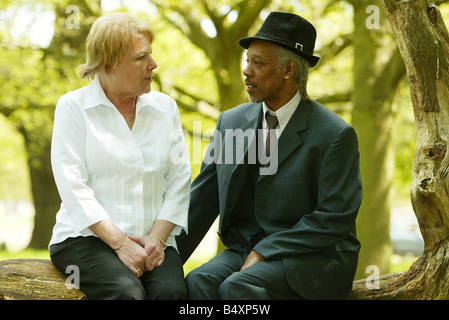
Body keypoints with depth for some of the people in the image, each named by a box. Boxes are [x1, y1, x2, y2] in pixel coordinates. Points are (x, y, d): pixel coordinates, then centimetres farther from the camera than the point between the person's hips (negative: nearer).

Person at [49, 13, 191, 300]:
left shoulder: (165, 107, 13)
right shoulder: (73, 107, 2)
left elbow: (180, 179, 7)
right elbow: (73, 187, -7)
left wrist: (157, 237, -9)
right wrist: (120, 243, -15)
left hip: (153, 240, 3)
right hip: (87, 237, -2)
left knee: (172, 291, -29)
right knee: (127, 292, -32)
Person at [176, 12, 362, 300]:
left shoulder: (335, 134, -8)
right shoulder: (231, 122, 9)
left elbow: (335, 218, -11)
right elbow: (201, 201, 9)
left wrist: (264, 252, -17)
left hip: (314, 258, -4)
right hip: (246, 249, 5)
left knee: (237, 287, -31)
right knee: (199, 282, -26)